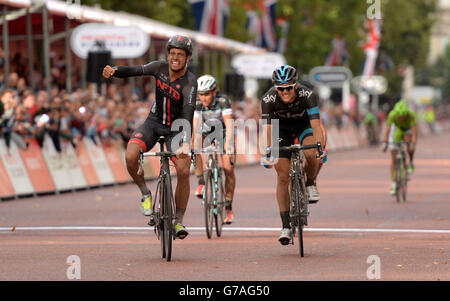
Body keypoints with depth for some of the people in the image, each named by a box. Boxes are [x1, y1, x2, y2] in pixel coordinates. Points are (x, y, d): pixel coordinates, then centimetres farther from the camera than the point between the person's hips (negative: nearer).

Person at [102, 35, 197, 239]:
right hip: (154, 122, 2)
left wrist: (185, 143, -49)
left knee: (183, 172, -20)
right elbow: (134, 71, -5)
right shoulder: (160, 67, -11)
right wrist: (113, 70, -28)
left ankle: (178, 221, -2)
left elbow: (188, 113, -36)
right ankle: (145, 194, 1)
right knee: (130, 157, -25)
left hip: (176, 128, -2)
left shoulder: (190, 82, -24)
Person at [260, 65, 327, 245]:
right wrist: (268, 152, -45)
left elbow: (316, 124, -37)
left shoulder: (307, 95, -33)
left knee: (312, 154, -33)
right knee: (282, 177, -8)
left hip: (304, 125, -1)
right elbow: (267, 128, -32)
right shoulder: (268, 99, -30)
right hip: (282, 128, 1)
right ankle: (286, 227, -2)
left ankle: (310, 183, 0)